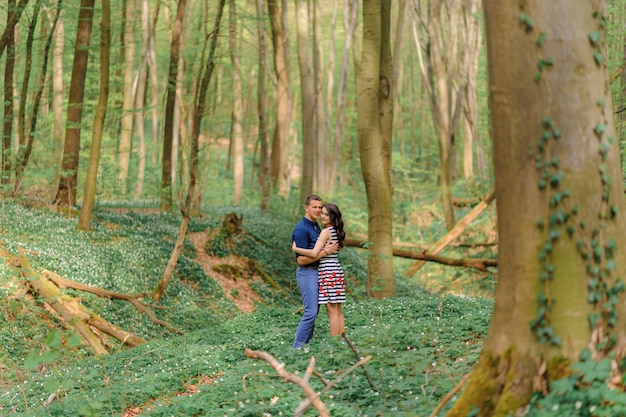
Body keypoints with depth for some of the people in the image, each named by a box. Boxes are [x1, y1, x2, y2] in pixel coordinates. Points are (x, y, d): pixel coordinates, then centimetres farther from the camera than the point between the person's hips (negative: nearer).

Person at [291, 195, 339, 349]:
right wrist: (325, 251, -19)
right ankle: (297, 347, -8)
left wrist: (331, 248, 7)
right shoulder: (301, 229, -17)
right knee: (310, 312, -12)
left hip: (317, 272, 9)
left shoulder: (317, 227, 13)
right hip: (307, 273, -9)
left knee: (313, 312, 10)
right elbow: (301, 260, -20)